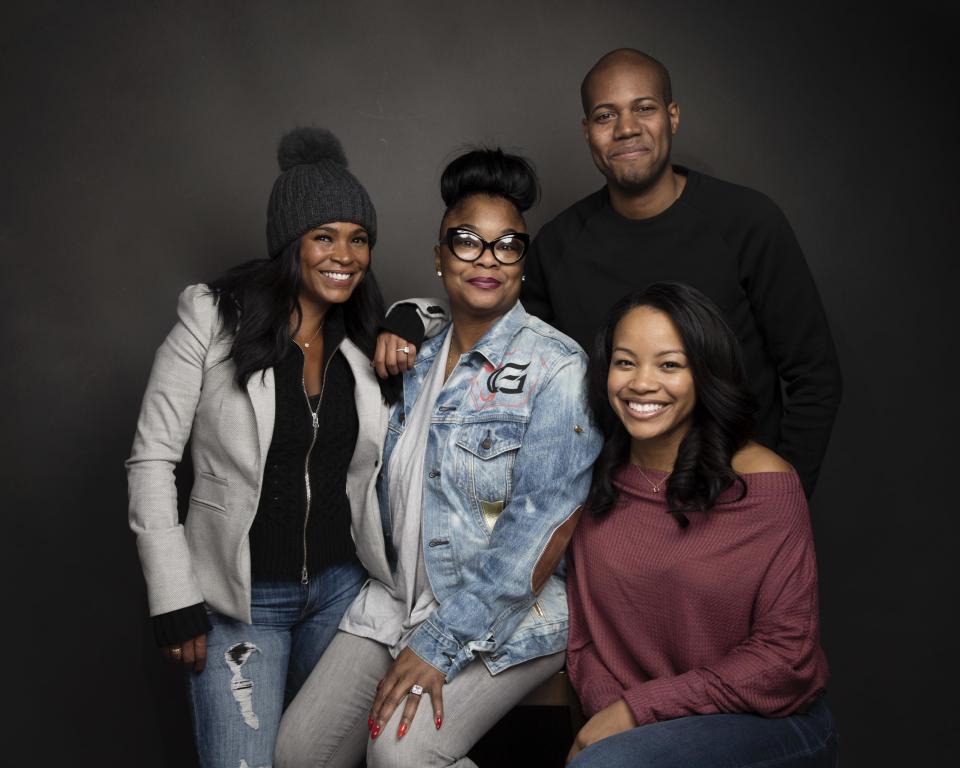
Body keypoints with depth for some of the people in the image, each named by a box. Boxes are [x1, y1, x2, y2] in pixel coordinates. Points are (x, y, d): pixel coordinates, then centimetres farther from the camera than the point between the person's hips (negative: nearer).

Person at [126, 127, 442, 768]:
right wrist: (173, 600, -11)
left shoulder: (370, 342, 2)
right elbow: (152, 461, -9)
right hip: (239, 598, -4)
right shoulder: (213, 320, -11)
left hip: (341, 588, 4)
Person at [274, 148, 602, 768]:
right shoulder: (416, 356, 7)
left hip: (508, 617, -6)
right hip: (400, 600, 6)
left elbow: (544, 524, -19)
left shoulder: (556, 368, -13)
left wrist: (441, 644, -19)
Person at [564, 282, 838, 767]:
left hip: (771, 724, -4)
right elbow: (583, 637, 7)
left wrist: (638, 708, -15)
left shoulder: (762, 482, -12)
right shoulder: (596, 485, 2)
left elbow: (785, 654, -12)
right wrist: (608, 711, -13)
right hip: (637, 729, 4)